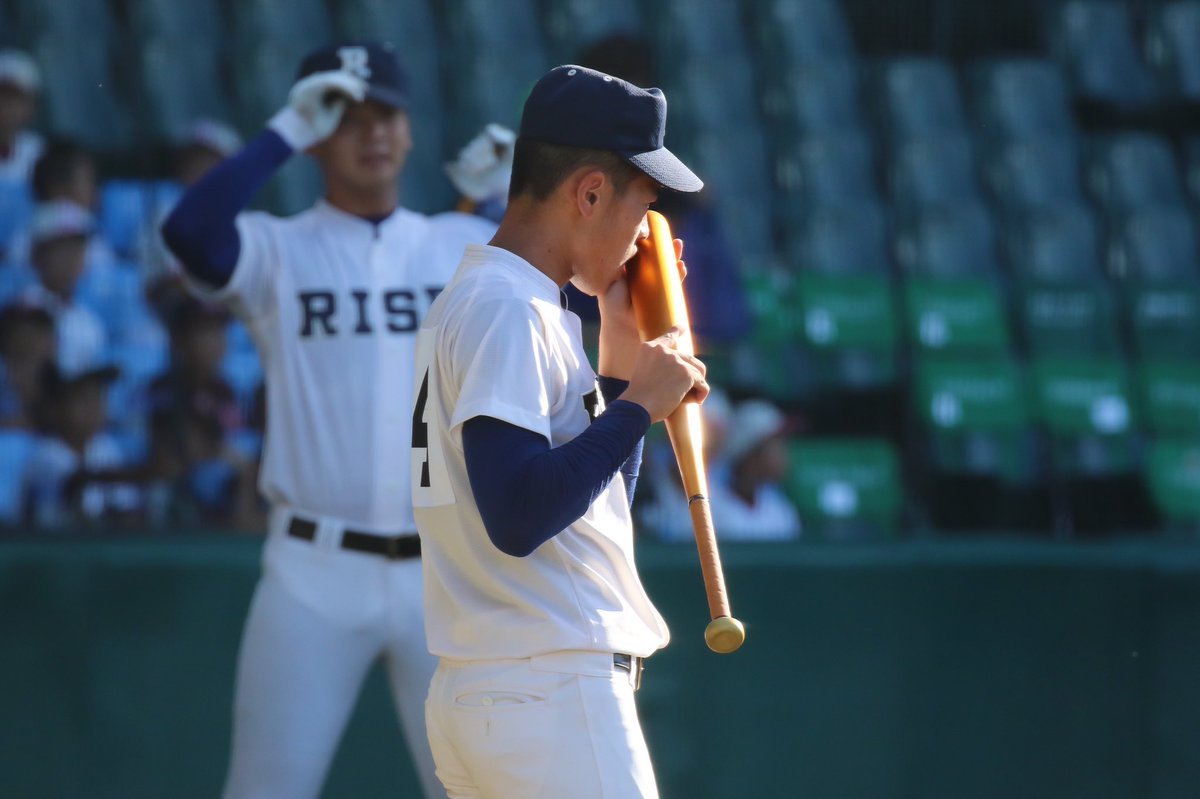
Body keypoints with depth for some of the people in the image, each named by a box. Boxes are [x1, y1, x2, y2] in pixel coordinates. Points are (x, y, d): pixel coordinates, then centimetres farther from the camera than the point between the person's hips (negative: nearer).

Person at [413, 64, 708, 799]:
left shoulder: (471, 299, 19)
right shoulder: (508, 311, -12)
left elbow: (597, 498, 24)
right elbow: (517, 518, -23)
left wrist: (625, 355, 15)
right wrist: (640, 404, -14)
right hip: (555, 702, -10)